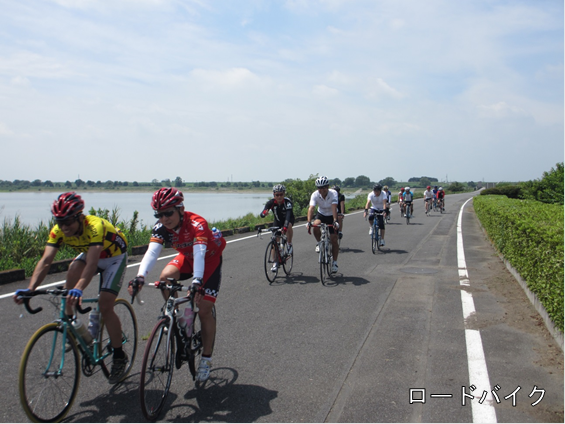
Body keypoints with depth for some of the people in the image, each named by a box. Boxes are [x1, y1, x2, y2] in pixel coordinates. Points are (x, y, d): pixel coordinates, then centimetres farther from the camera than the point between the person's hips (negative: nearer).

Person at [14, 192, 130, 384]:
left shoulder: (95, 226, -39)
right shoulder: (59, 231, -21)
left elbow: (92, 263, -50)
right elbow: (46, 260, -29)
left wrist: (79, 289, -64)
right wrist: (30, 288, -43)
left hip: (114, 256, -6)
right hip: (89, 253, 6)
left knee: (105, 305, -15)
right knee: (74, 268, -27)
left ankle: (120, 357, 0)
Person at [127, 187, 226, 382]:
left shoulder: (196, 224, -35)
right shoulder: (161, 227, -20)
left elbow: (199, 253, -47)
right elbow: (152, 252, -33)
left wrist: (197, 282, -63)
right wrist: (140, 276, -51)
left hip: (210, 259, -5)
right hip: (187, 257, 5)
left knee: (204, 310, -10)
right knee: (165, 278, -26)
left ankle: (206, 359, 6)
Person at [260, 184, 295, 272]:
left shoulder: (287, 202, -32)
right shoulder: (271, 202, -25)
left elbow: (288, 215, -45)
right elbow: (262, 214, -33)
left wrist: (285, 227, -61)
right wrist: (264, 213, -59)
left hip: (289, 219, -2)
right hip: (278, 220, 3)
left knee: (289, 226, -38)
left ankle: (289, 244, -14)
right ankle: (276, 262, 6)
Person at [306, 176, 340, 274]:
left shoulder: (333, 193, -26)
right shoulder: (315, 195, -22)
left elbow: (334, 207, -39)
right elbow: (311, 208, -34)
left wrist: (335, 221, -52)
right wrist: (309, 222, -47)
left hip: (332, 216, -1)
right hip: (321, 215, 1)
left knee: (334, 240, -8)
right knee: (315, 225, -33)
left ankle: (335, 263, 6)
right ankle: (319, 243, -5)